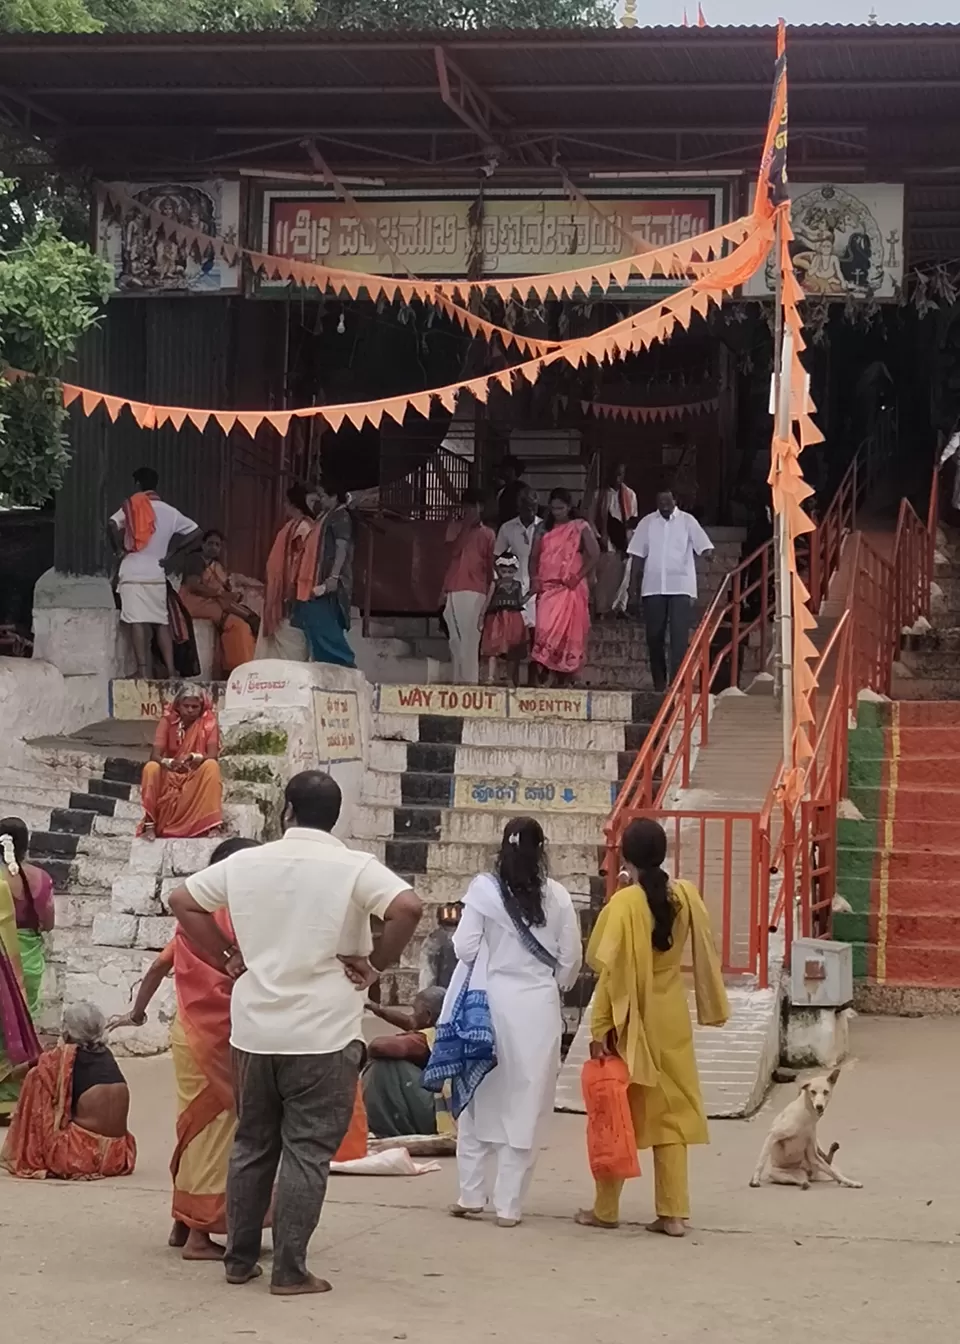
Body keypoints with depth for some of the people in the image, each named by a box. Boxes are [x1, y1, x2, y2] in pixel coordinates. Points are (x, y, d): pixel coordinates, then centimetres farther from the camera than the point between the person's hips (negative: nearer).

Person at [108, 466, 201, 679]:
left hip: (133, 575, -4)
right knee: (161, 623, 10)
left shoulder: (131, 507, -3)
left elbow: (112, 525, -20)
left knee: (138, 623, -8)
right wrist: (173, 554, 11)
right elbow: (195, 532, 9)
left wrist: (119, 548, -5)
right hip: (157, 575, 4)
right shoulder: (169, 511, 8)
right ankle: (171, 672, 3)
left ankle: (144, 672, -15)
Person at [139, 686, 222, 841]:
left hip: (196, 775, 0)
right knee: (151, 768, -30)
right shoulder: (167, 719, -8)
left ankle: (206, 824, -33)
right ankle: (150, 825, -29)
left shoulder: (208, 721, -9)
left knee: (211, 766, -32)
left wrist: (194, 758, -42)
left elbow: (213, 755, -19)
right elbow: (154, 755, -17)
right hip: (170, 774, 0)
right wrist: (169, 763, -41)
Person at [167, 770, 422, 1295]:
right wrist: (376, 963, -9)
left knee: (251, 1145, 16)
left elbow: (182, 900, 11)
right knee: (307, 1152, 2)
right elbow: (408, 908, -23)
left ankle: (239, 1259, 22)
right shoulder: (355, 868, -8)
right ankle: (289, 1270, 1)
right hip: (323, 1035, -4)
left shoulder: (245, 863, 4)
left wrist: (227, 958, 11)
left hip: (254, 1030, 4)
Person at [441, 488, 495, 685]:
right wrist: (465, 526, 0)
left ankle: (469, 678, -19)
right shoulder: (455, 527, 16)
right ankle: (459, 678, 4)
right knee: (455, 637, 2)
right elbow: (453, 551, 4)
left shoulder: (487, 534, 10)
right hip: (453, 589, 3)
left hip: (475, 590, -3)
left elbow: (491, 565, 8)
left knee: (470, 636, -14)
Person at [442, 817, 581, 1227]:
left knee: (481, 1097, 12)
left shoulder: (484, 888, -7)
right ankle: (509, 1204, 8)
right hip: (538, 1007, 0)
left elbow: (465, 947, -7)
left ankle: (473, 1196, 15)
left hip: (491, 1001, 0)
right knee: (525, 1105, 6)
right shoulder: (557, 897, -3)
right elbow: (570, 961, 2)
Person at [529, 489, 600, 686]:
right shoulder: (544, 529, 13)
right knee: (544, 630, -10)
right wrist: (534, 579, -1)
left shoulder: (580, 528, 2)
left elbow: (594, 555, -4)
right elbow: (534, 557, 15)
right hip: (547, 588, 3)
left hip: (571, 588, -3)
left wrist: (578, 577, -11)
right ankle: (544, 670, -5)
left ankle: (563, 676, 0)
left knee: (568, 632, -6)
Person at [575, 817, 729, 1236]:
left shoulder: (624, 903, -15)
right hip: (671, 1019, 4)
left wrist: (600, 1028, -12)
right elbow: (703, 955, 4)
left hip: (629, 1019, -4)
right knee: (671, 1110, 8)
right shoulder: (686, 896, -2)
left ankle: (606, 1209, 14)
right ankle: (673, 1212, 6)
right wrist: (712, 1007, 14)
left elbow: (611, 969, -15)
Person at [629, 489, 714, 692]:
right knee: (654, 635, 6)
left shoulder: (687, 521, 1)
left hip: (681, 586, -2)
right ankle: (659, 682, 18)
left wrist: (709, 557, -27)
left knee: (679, 635, -9)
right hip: (653, 586, 2)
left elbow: (703, 545, -6)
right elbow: (637, 553, 7)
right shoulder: (647, 522, 7)